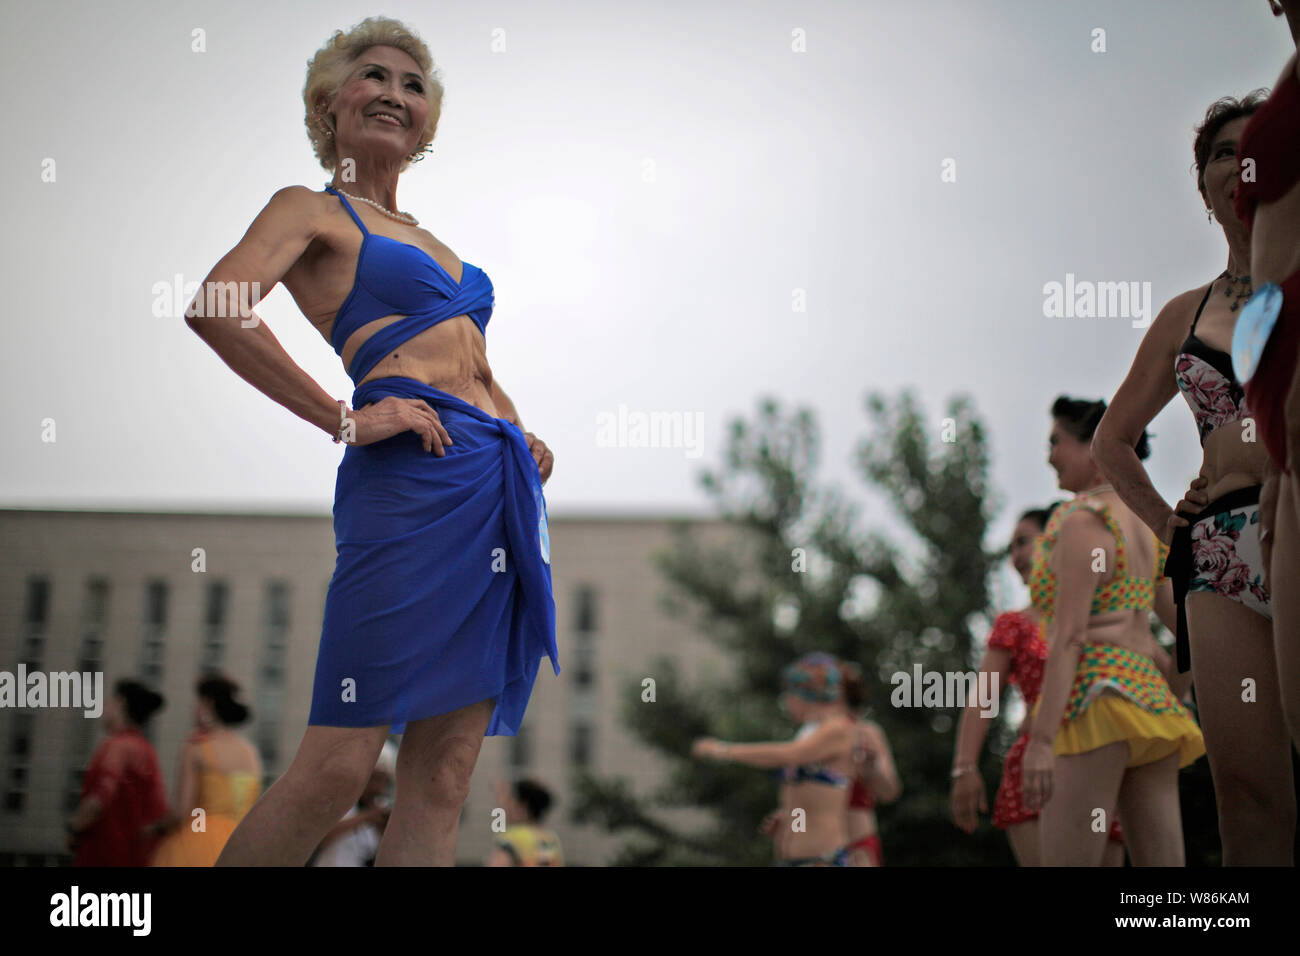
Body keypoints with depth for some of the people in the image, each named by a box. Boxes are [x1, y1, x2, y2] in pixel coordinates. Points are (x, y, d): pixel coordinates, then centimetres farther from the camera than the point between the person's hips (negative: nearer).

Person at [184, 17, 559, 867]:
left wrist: (525, 438, 16)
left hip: (502, 491, 8)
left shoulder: (430, 243, 28)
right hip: (410, 479, -7)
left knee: (443, 780, 3)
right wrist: (343, 420, -15)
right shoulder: (312, 211, 6)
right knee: (337, 765, -11)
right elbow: (216, 306, -13)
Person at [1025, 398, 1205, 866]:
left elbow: (1070, 637, -14)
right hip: (1152, 698, 9)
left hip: (1095, 694, -9)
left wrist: (1041, 739, -18)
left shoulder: (1081, 520, -5)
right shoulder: (1146, 527, 21)